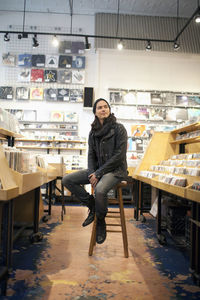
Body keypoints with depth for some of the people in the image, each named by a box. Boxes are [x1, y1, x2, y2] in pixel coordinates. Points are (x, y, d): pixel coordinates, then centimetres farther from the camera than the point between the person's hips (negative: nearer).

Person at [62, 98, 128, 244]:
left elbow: (119, 155, -14)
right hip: (97, 169, 7)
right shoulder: (93, 132, 10)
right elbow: (91, 155, 10)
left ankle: (101, 222, -6)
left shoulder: (119, 128, -7)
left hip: (116, 170, -6)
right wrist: (92, 174, -10)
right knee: (67, 180, -7)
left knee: (99, 190, -36)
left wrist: (98, 173, -17)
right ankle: (92, 206, 3)